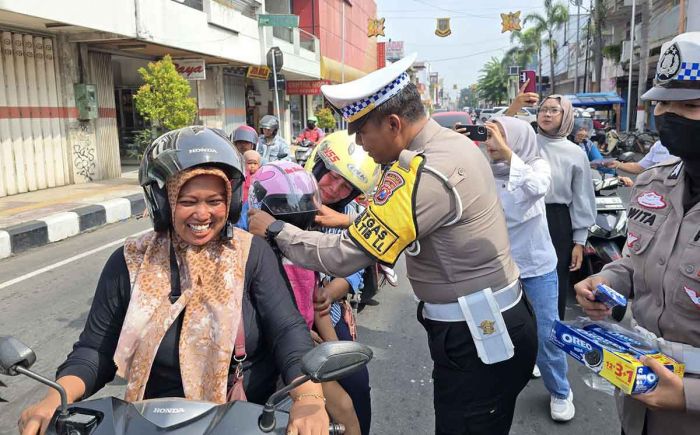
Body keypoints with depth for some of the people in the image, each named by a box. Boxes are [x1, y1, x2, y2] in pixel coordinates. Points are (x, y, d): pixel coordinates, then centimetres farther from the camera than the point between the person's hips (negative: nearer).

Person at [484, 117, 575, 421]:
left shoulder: (537, 165, -9)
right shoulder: (484, 172, -5)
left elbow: (537, 188, -32)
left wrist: (507, 152, -34)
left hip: (538, 264, -1)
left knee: (546, 333, 6)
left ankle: (560, 392, 30)